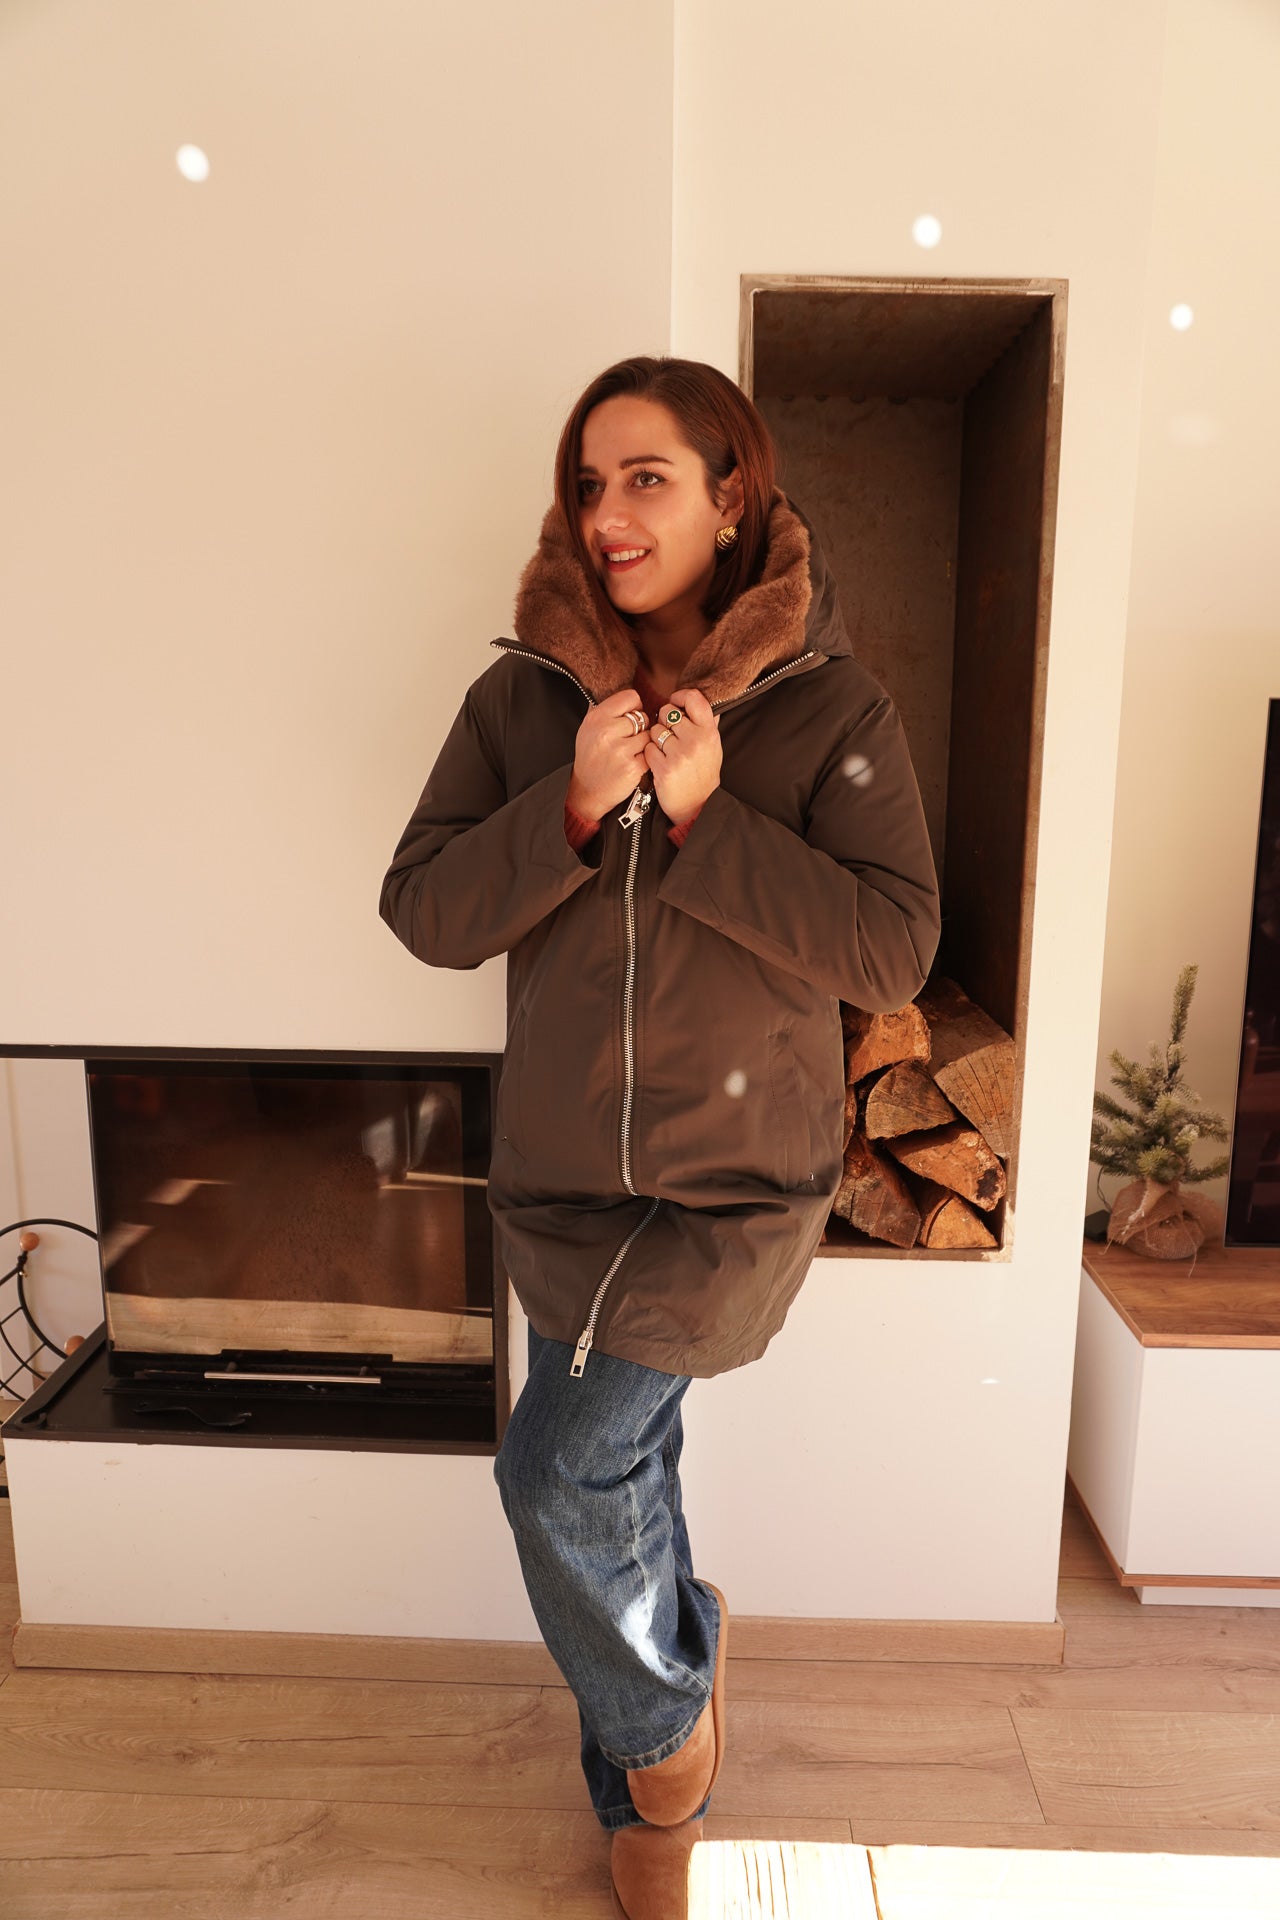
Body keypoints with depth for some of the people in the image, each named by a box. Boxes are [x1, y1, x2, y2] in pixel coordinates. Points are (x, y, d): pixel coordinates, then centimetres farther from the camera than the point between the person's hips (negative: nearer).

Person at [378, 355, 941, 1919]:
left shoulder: (831, 708, -7)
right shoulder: (523, 699, 0)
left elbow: (896, 949, -14)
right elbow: (422, 911, -4)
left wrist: (705, 818, -22)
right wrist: (573, 808, -19)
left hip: (740, 1175, -3)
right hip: (563, 1173, 4)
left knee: (560, 1472, -6)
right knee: (621, 1478, 17)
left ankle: (663, 1729, 31)